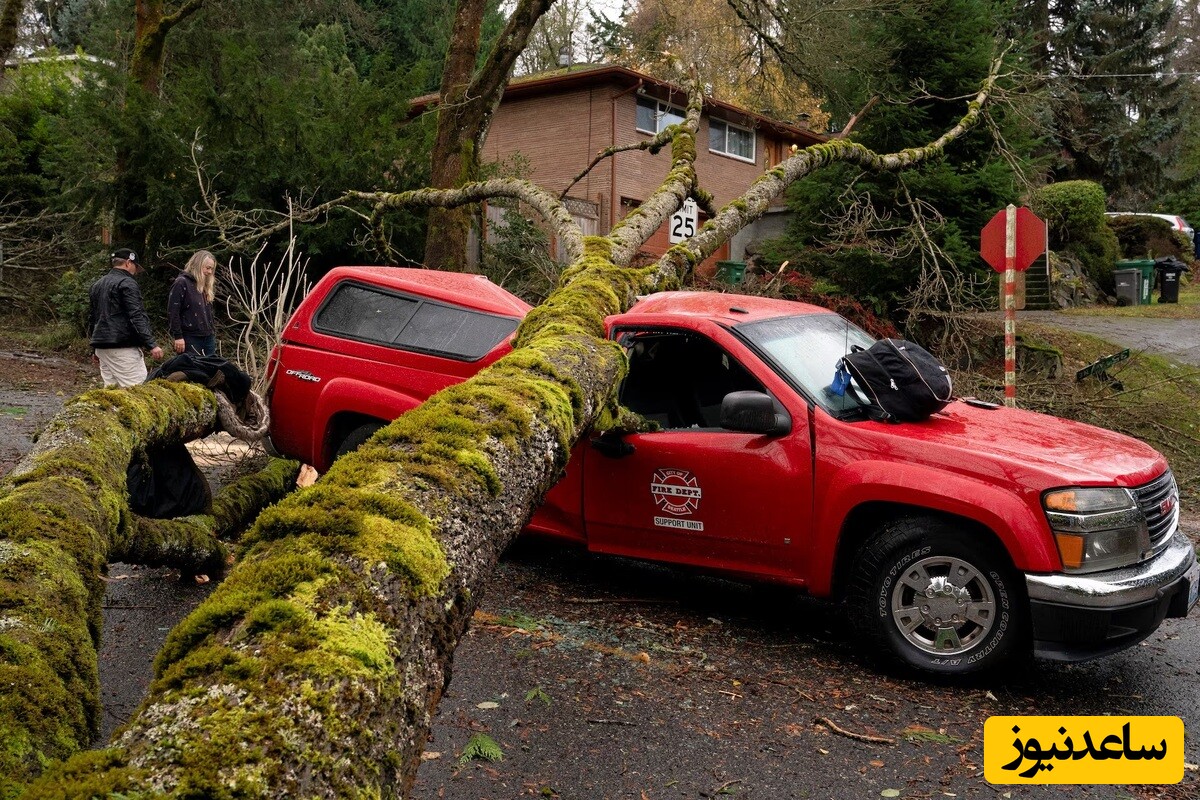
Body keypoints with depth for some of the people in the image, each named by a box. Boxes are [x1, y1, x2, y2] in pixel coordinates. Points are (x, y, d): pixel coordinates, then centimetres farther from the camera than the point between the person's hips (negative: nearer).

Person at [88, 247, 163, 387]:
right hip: (123, 348, -9)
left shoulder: (96, 286, 20)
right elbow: (137, 317, -16)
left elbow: (93, 319, 26)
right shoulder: (127, 283, -7)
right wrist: (151, 345, -18)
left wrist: (95, 349, 33)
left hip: (101, 347, 9)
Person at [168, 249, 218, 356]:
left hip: (208, 337, 8)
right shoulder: (181, 283, -6)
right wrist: (178, 336, -16)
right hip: (190, 339, -8)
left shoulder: (205, 286, 17)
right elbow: (172, 312, -12)